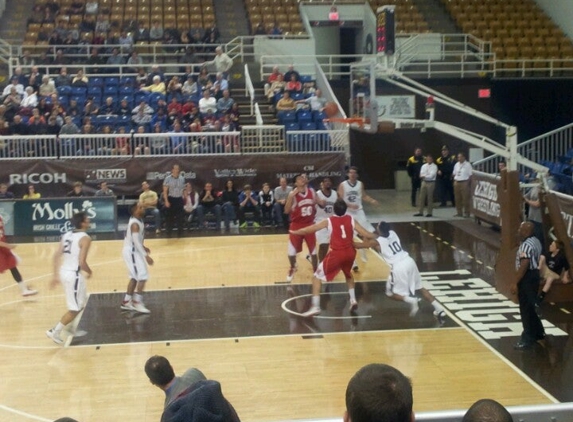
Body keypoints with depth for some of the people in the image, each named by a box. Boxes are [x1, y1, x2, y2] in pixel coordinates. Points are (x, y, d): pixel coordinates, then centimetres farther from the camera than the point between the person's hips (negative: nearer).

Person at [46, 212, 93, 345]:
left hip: (64, 272, 9)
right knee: (75, 308, 4)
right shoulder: (85, 238, -13)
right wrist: (89, 272, -1)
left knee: (82, 301, 26)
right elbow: (82, 262, -20)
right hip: (73, 274, -9)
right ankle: (55, 331, 6)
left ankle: (71, 328, 32)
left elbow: (57, 256, 9)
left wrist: (56, 275, 13)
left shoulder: (67, 235, 11)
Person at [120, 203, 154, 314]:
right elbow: (136, 241, -28)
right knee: (143, 277, -10)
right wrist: (146, 256, -30)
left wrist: (143, 247, 29)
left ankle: (126, 302, 23)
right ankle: (137, 303, -5)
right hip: (132, 251, -10)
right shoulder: (135, 224, -23)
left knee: (135, 277, 16)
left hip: (133, 251, 10)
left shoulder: (137, 221, 9)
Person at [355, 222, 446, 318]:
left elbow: (358, 245, 8)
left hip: (398, 267, -6)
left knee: (391, 293, 11)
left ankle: (410, 300, -14)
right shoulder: (392, 233, 13)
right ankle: (439, 309, 14)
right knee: (420, 288, 20)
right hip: (409, 261, 6)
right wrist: (370, 238, 34)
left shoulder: (377, 242, -2)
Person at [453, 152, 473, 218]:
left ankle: (466, 213, 0)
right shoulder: (456, 165, 13)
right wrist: (455, 181, 7)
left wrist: (468, 182, -13)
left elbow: (470, 175, -7)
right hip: (457, 182, 6)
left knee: (465, 199, -5)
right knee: (457, 198, 8)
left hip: (464, 183, -6)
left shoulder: (467, 165, -5)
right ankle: (459, 212, 16)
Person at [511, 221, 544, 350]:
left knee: (526, 309, -4)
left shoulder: (526, 245, -22)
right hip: (534, 274, 11)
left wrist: (515, 283, -23)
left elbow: (524, 265, -27)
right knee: (531, 306, 22)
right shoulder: (535, 241, 11)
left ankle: (528, 339, 1)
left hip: (527, 277, -11)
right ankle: (538, 332, 34)